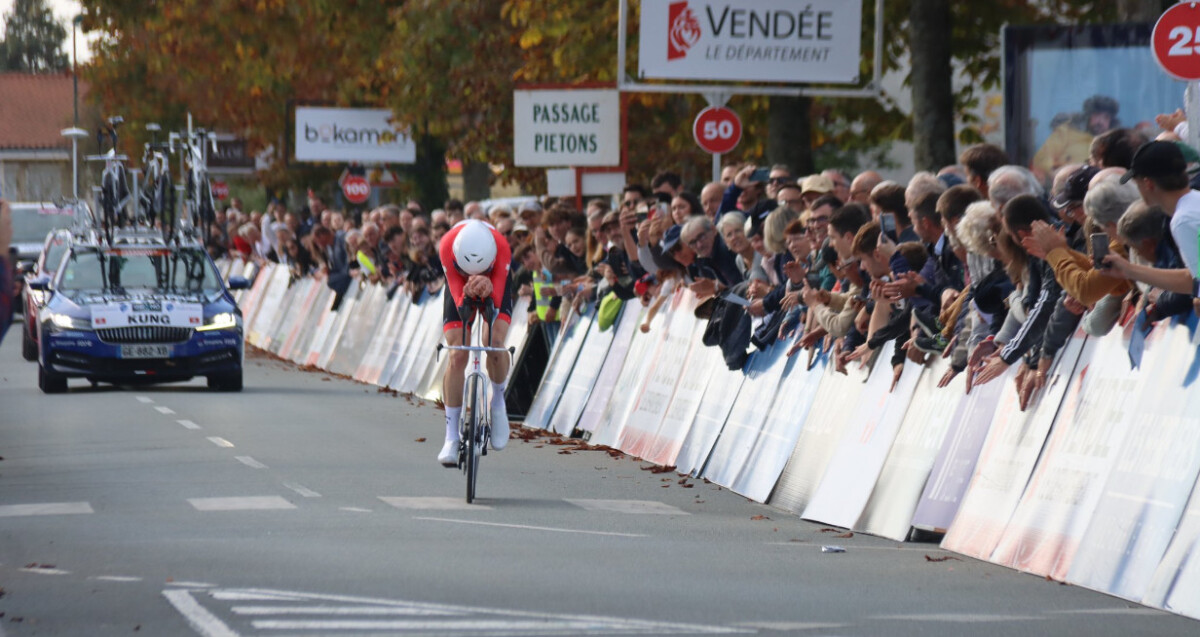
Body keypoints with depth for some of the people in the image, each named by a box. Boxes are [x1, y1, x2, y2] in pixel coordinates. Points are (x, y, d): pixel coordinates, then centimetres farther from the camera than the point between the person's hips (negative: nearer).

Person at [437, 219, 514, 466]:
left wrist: (488, 291, -60)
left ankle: (497, 400, 6)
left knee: (494, 343, -26)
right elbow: (459, 299, -36)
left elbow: (496, 302, -38)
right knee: (457, 355, -14)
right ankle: (452, 437, -8)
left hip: (496, 283, 0)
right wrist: (467, 294, -58)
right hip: (459, 289, 0)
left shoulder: (502, 248, -39)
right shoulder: (447, 247, -38)